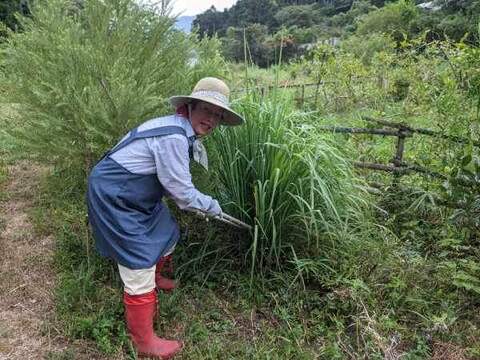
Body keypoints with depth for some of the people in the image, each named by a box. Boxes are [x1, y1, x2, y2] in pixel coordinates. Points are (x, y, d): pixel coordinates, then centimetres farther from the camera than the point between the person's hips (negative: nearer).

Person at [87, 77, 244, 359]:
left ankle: (154, 277, 55)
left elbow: (171, 182, 16)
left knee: (167, 237, 24)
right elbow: (183, 193, -21)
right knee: (139, 269, -5)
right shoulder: (174, 137, -28)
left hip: (138, 194, 10)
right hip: (113, 196, -10)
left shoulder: (183, 132, 4)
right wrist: (212, 206, -5)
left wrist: (195, 203, 17)